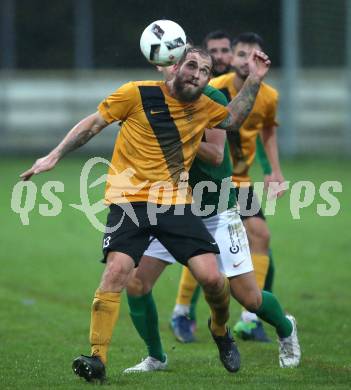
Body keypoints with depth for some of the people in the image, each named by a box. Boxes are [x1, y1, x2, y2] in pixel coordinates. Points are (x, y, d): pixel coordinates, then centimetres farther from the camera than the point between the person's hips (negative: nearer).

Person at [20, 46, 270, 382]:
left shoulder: (203, 107, 9)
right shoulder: (138, 94, -5)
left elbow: (233, 119, 28)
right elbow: (93, 124, 3)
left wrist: (254, 80, 17)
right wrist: (53, 157, 1)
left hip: (176, 203, 3)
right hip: (129, 200, -3)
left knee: (212, 278, -7)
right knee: (117, 269, -23)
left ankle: (220, 330, 26)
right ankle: (97, 358, -19)